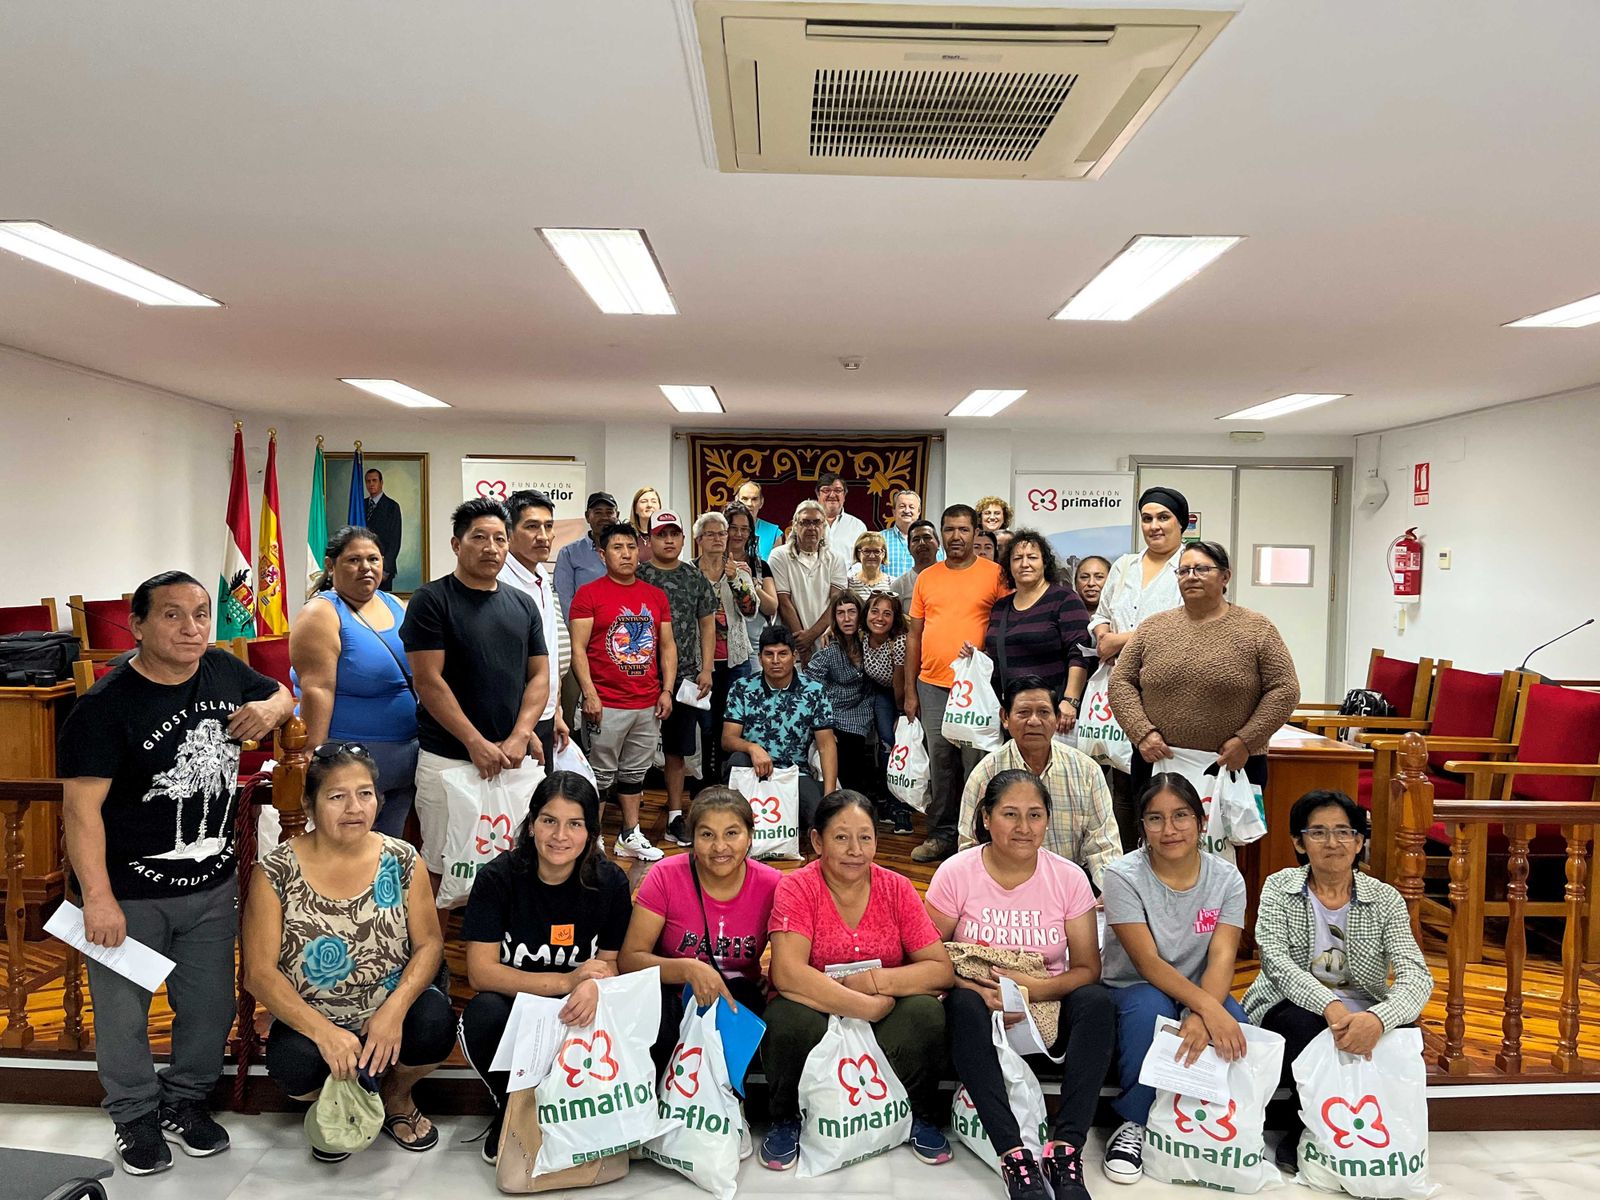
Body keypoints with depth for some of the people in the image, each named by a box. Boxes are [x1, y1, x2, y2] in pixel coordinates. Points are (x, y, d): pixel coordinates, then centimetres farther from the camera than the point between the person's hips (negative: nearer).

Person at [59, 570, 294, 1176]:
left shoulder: (224, 670, -2)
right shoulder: (105, 706, -18)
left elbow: (281, 694, 18)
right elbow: (82, 806, -20)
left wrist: (270, 708, -7)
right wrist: (97, 896, -25)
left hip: (211, 885, 5)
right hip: (129, 894, -4)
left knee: (210, 1007, 16)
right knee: (124, 1013, 12)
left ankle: (187, 1096, 41)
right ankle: (136, 1113, 37)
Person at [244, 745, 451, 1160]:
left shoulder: (400, 860, -4)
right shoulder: (277, 871, -10)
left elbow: (429, 943, -4)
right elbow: (259, 972, -12)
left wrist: (395, 1009, -23)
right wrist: (323, 1031, -24)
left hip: (389, 1012, 1)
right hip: (311, 1020, -1)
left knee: (435, 1022, -28)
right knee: (295, 1064, -31)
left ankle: (396, 1094, 9)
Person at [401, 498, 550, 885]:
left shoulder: (523, 605, 12)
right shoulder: (431, 600, -3)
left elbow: (539, 676, 10)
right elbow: (428, 681, -9)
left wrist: (520, 737, -6)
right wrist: (477, 743, -14)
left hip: (514, 758, 4)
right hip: (448, 759, -4)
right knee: (442, 866, 2)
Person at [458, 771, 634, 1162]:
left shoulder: (609, 881, -9)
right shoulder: (498, 877, -13)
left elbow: (611, 963, -2)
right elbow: (481, 972, -16)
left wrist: (592, 987, -29)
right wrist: (568, 981, -27)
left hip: (577, 1013, 1)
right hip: (511, 1010, -1)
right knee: (484, 1013, -34)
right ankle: (509, 1109, -2)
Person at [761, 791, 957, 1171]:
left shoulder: (896, 889, -4)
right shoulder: (797, 888, -12)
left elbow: (942, 970, -8)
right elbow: (787, 973, -26)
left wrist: (876, 981, -22)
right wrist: (866, 1006, -28)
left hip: (888, 1014, 2)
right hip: (817, 1012, -2)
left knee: (926, 1014, -28)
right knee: (787, 1019, -33)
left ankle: (922, 1118, 3)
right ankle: (785, 1121, -2)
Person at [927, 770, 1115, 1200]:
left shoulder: (1069, 878, -5)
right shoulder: (955, 873, -9)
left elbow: (1087, 969, -3)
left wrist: (1035, 987, -23)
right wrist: (981, 992, -24)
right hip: (983, 1008, -1)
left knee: (1097, 1001, -28)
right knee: (963, 1005, -34)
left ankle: (1065, 1150, -26)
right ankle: (1013, 1155, -33)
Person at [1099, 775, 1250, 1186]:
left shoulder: (1227, 878, -7)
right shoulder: (1124, 875, -16)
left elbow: (1222, 957, -18)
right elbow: (1147, 963, -23)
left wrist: (1201, 1016, -37)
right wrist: (1206, 1007, -38)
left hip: (1201, 995, 3)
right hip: (1132, 992, -2)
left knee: (1231, 1022, -30)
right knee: (1151, 1007, -36)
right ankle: (1133, 1122, -15)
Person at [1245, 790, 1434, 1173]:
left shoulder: (1384, 899, 0)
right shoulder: (1280, 887, -2)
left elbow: (1417, 975, -15)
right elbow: (1275, 961, -17)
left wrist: (1377, 1019, -37)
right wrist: (1329, 1006, -37)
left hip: (1363, 1015, 2)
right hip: (1293, 1006, -1)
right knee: (1307, 1026, -35)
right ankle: (1302, 1136, -7)